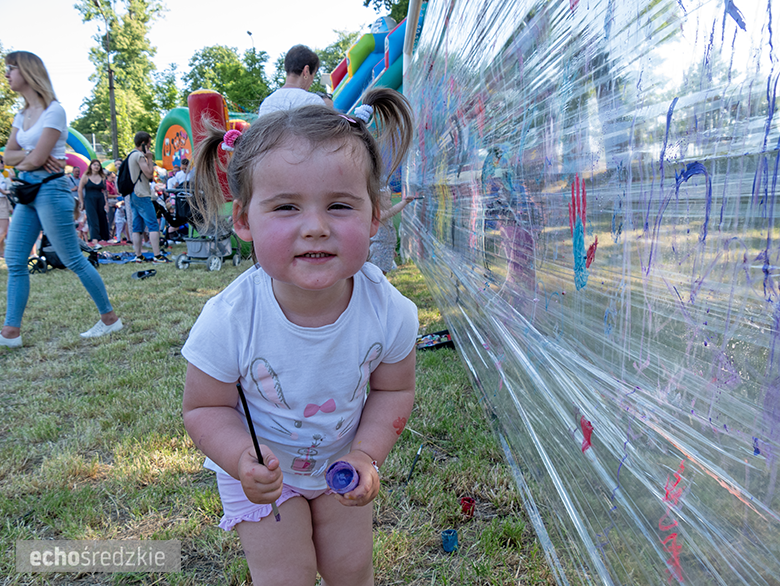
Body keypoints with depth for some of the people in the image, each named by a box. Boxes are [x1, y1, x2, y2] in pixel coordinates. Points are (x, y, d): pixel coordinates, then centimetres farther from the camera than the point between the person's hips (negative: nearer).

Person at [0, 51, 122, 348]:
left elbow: (36, 160, -17)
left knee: (73, 260, -3)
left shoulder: (54, 111, -10)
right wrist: (29, 154, -8)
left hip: (50, 190, -8)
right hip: (27, 191, 9)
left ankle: (110, 318, 10)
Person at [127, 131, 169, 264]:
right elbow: (149, 174, -14)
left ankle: (138, 256, 8)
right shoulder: (139, 155, -10)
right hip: (142, 196, -10)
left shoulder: (132, 155, 21)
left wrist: (148, 160, 15)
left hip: (134, 196, 10)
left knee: (137, 227, 7)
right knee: (153, 225, -12)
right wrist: (150, 159, -5)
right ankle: (157, 256, -17)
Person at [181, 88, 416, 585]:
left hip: (342, 462, 2)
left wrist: (367, 455, -22)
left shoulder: (390, 312, -28)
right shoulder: (227, 322, -33)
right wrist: (242, 459, -34)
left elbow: (394, 390, -10)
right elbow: (206, 408, -17)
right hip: (262, 469, -2)